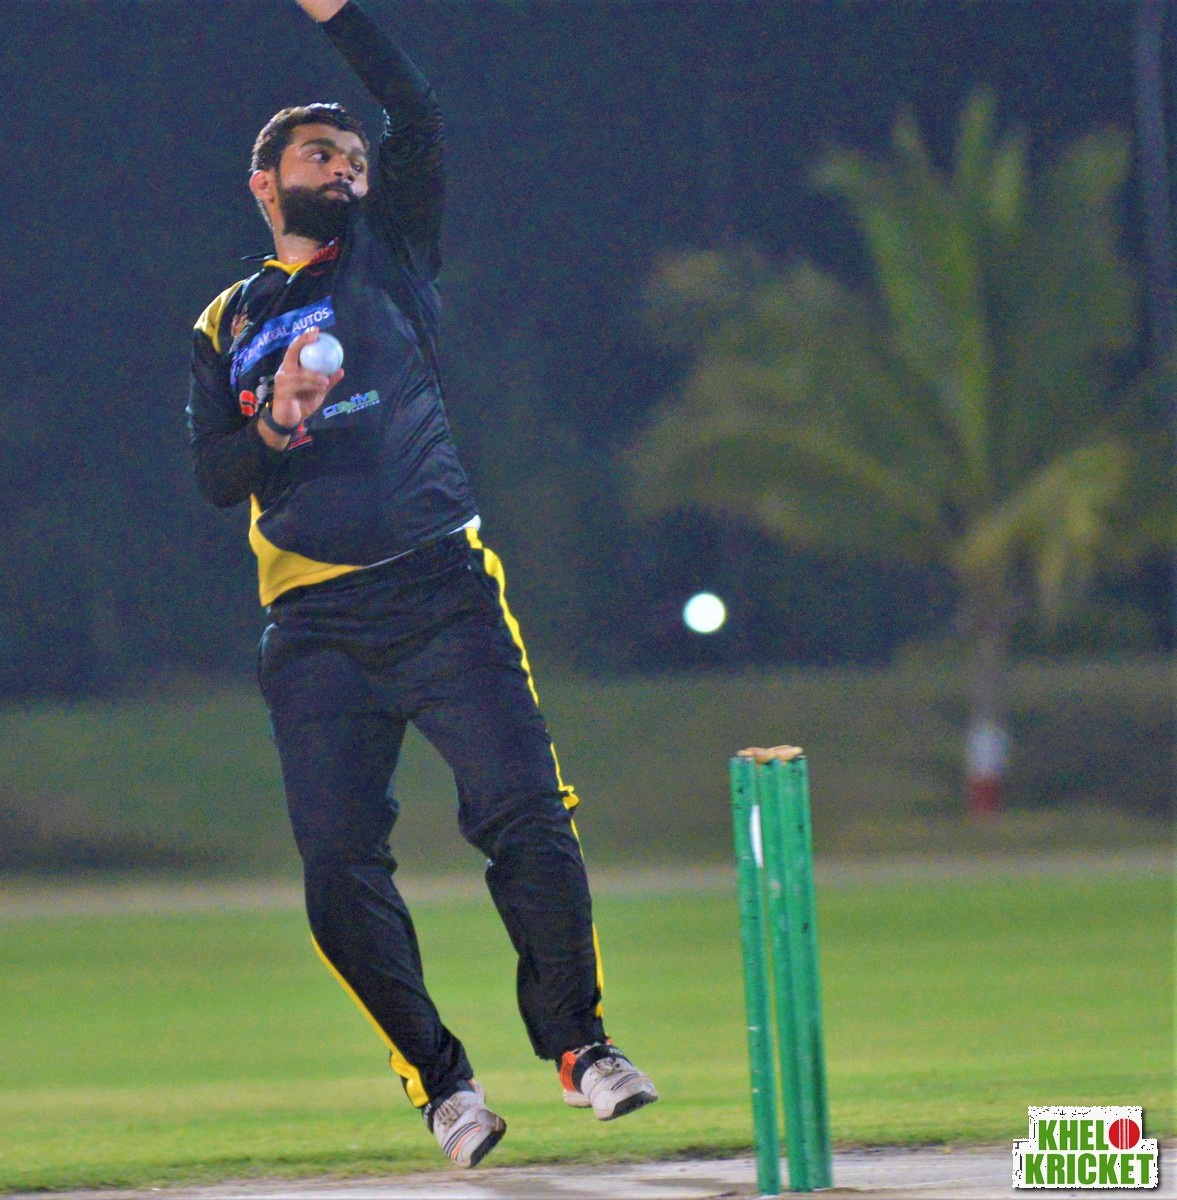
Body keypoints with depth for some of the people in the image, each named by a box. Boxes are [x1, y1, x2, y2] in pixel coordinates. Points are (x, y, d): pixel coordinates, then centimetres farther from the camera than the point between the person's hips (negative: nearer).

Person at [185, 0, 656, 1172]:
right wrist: (276, 428, -15)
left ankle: (576, 1041, 0)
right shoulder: (227, 325, 17)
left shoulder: (388, 253, 16)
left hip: (441, 593, -1)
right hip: (315, 626, 1)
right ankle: (440, 1081, 5)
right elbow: (214, 477, 5)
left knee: (526, 813, -14)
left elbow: (416, 117, 2)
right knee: (339, 868, -7)